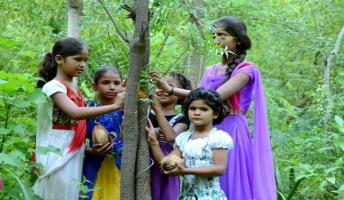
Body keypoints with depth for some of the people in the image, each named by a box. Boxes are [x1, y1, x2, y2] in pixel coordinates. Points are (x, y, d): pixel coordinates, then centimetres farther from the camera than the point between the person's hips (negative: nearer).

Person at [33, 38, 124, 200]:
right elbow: (75, 113, -30)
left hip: (74, 154, 8)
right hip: (57, 155, -8)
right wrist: (115, 105, -31)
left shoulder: (75, 88, 12)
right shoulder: (53, 86, -14)